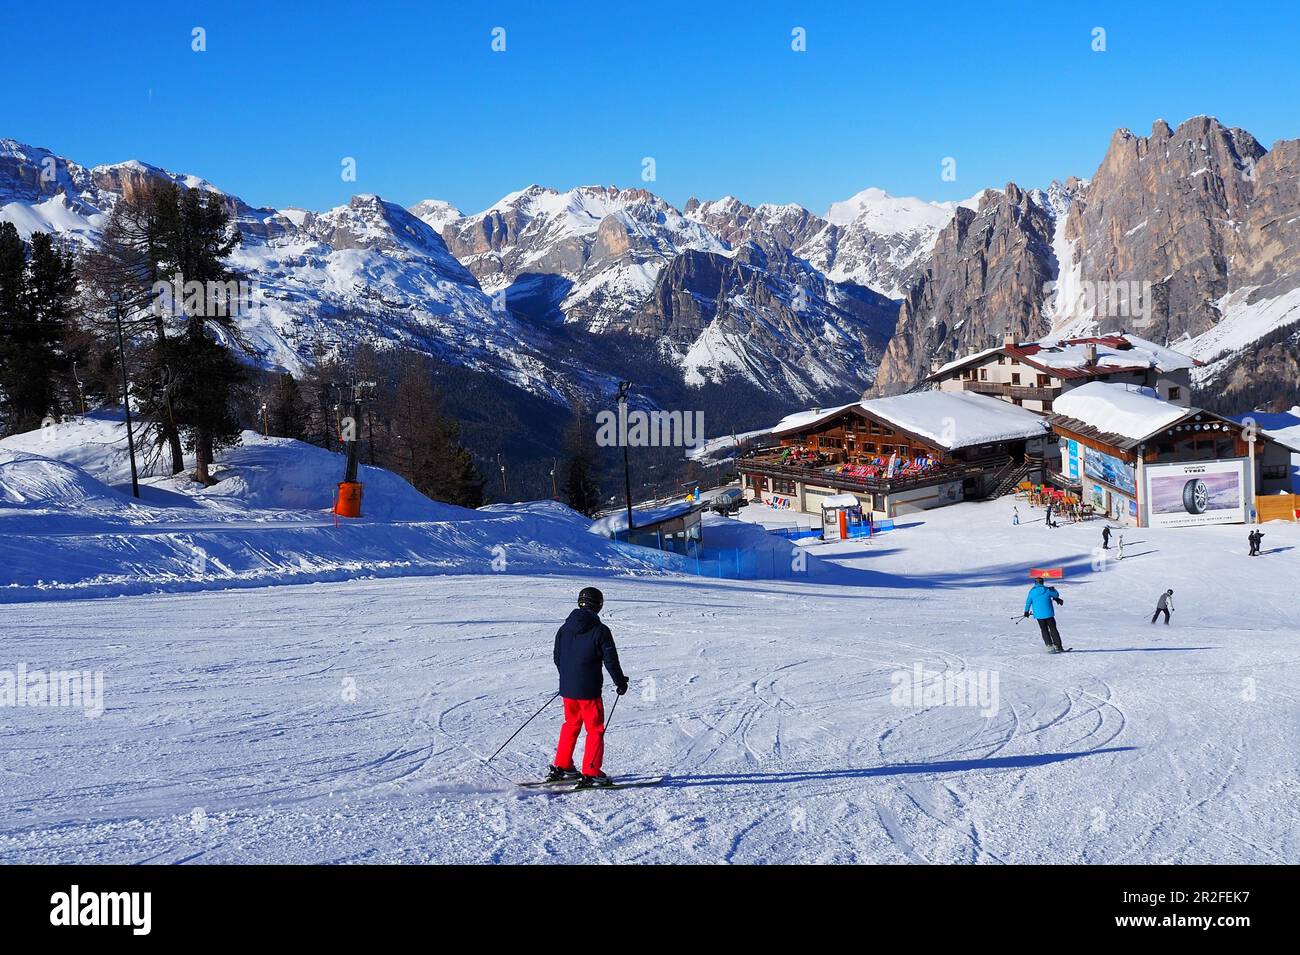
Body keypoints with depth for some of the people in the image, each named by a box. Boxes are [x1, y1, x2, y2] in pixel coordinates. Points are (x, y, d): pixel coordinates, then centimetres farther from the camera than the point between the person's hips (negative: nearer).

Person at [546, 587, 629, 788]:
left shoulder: (564, 629, 5)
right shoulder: (600, 631, -13)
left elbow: (557, 658, 14)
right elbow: (611, 660, -10)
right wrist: (620, 682, 5)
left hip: (567, 687, 6)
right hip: (589, 690, -6)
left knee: (571, 725, 21)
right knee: (595, 729, 3)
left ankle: (561, 767, 24)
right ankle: (591, 774, -1)